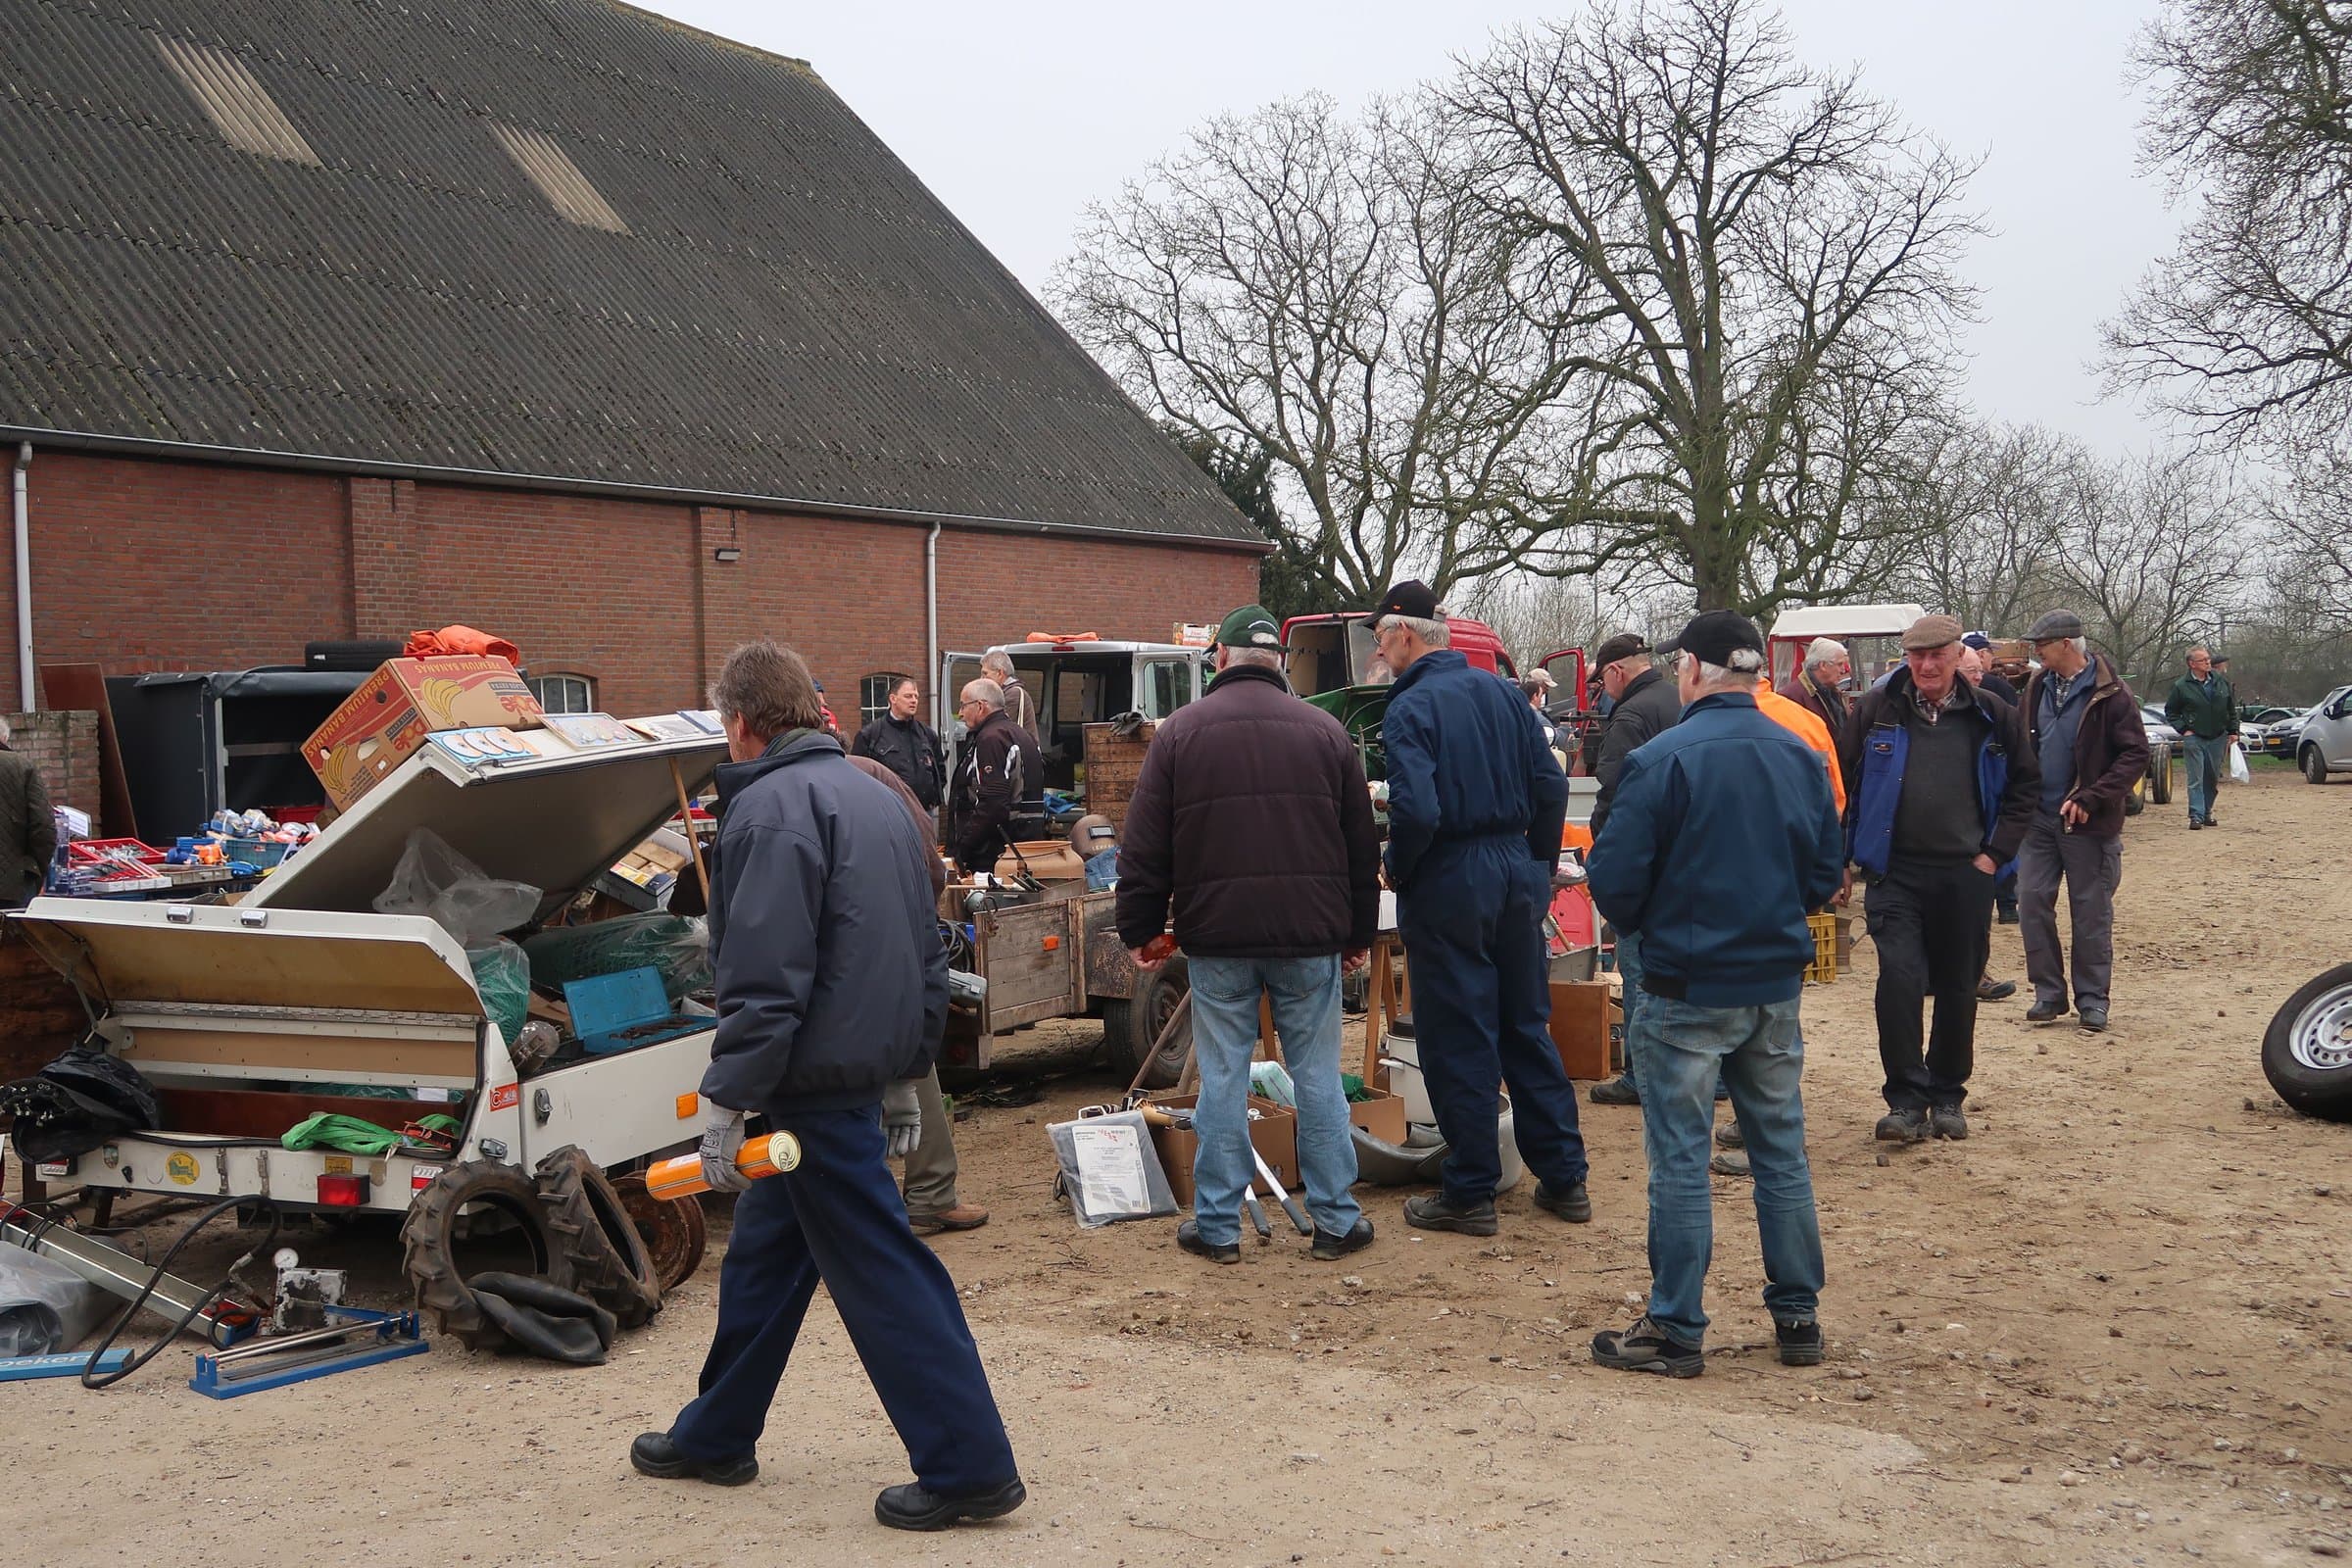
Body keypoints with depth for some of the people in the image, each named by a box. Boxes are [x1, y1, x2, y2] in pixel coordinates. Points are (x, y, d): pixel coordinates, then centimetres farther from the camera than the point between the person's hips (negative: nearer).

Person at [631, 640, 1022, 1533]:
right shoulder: (872, 795, 15)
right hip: (865, 1072, 10)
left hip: (817, 1084, -10)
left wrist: (727, 1100, -18)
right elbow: (926, 953, 19)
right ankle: (715, 1438, 32)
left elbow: (764, 981, -22)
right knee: (762, 1255, 20)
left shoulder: (772, 808, -15)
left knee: (882, 1276, -5)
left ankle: (969, 1468, 0)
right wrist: (902, 1076, 24)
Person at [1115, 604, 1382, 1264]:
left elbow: (1144, 847, 0)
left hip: (1217, 937, -1)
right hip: (1311, 936, 1)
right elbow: (1363, 844, 10)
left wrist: (1139, 930, 8)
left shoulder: (1179, 731, 1)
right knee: (1318, 1074, 8)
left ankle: (1217, 1225, 10)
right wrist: (1360, 932, 18)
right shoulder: (1325, 731, 6)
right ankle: (1336, 1220, 13)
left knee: (1222, 1078, 5)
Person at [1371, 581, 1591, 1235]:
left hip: (1449, 885, -7)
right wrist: (1538, 865, 17)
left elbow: (1416, 812, -25)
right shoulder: (1501, 691, 6)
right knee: (1528, 1027, 15)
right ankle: (1564, 1179, 21)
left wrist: (1397, 869, -7)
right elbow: (1550, 784, 7)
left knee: (1458, 1041, 2)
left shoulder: (1409, 709, -14)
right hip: (1518, 873, 7)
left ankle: (1470, 1193, 9)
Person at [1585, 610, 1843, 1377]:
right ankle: (1798, 1316, 23)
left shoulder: (1661, 760, -15)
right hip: (1777, 986, 5)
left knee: (1680, 1161, 3)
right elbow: (1827, 873, 6)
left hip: (1688, 989, -5)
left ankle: (1676, 1330, 10)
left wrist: (1648, 925, 6)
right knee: (1782, 1151, 15)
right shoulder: (1801, 758, 1)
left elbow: (1616, 882, -15)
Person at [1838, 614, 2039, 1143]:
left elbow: (2024, 785, 11)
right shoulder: (1874, 711, 0)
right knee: (1899, 978, -15)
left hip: (1965, 875, 2)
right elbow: (1845, 783, 6)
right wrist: (1851, 857, 0)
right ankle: (1906, 1099, -6)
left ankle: (1947, 1096, 25)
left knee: (1958, 990, 9)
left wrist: (1995, 852, 3)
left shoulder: (1992, 717, 3)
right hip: (1896, 873, -1)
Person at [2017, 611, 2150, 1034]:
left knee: (2091, 912, 3)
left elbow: (2135, 755, -12)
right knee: (2033, 900, 2)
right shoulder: (2038, 686, 7)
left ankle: (2092, 999, 13)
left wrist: (2091, 798, -20)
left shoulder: (2110, 694, -11)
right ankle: (2049, 992, 12)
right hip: (2039, 818, 5)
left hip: (2087, 824, -5)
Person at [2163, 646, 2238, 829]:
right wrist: (2183, 729, -5)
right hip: (2194, 738, -3)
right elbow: (2170, 711, 5)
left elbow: (2232, 709, 13)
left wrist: (2233, 731, 9)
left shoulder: (2222, 682, 6)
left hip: (2218, 738, 3)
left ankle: (2207, 812, 22)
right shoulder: (2182, 686, -4)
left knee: (2213, 778, 10)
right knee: (2196, 779, -7)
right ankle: (2196, 815, -7)